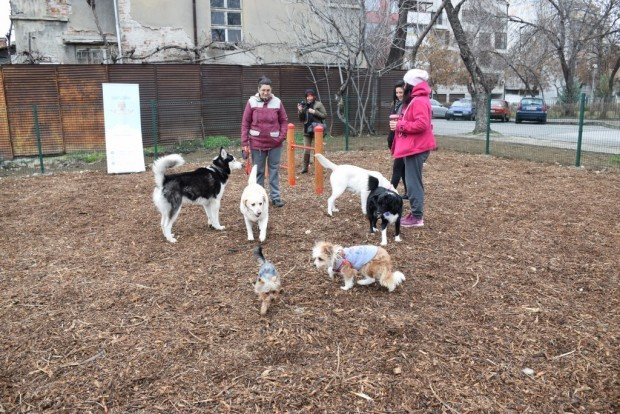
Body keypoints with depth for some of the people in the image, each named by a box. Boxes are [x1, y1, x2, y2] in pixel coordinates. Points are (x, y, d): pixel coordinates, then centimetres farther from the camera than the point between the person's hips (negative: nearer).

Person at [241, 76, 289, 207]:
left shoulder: (277, 102, -1)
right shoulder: (252, 102, -4)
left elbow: (284, 120, 7)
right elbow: (245, 123, -2)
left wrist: (282, 136, -6)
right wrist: (245, 142, -5)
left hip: (275, 143, 1)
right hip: (257, 143, -1)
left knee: (274, 170, 8)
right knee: (258, 171, 9)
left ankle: (275, 197, 16)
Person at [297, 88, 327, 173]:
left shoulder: (318, 104, -2)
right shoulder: (304, 106, 9)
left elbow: (325, 115, -5)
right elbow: (301, 119, 13)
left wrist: (315, 112, -15)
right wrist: (300, 111, -5)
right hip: (307, 131, 3)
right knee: (306, 150, 3)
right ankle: (305, 167, 15)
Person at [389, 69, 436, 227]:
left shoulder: (419, 101, -16)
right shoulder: (415, 100, 18)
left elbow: (422, 124, -27)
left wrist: (400, 125, -19)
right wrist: (399, 122, 6)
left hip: (416, 148, -11)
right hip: (412, 147, 11)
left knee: (413, 182, -7)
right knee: (413, 181, 15)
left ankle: (417, 217, -1)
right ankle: (416, 213, 23)